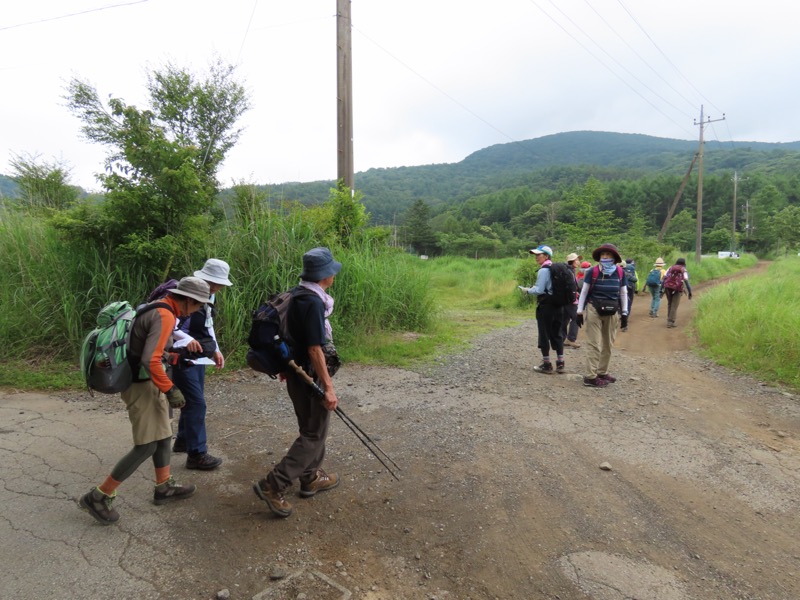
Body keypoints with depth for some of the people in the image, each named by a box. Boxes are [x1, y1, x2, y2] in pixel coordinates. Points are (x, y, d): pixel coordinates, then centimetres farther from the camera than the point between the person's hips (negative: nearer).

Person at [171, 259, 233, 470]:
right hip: (182, 357, -9)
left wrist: (215, 350, 9)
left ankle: (183, 440, 37)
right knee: (196, 403, -7)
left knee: (192, 400, 19)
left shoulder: (208, 296, 7)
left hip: (198, 356, 9)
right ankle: (196, 454, 2)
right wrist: (187, 339, -44)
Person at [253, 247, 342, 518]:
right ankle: (273, 486, 1)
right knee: (314, 435, 1)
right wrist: (328, 387, -21)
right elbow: (314, 349, -25)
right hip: (310, 378, -10)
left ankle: (311, 478, 35)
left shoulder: (298, 298, 5)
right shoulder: (314, 303, -23)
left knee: (312, 429, 22)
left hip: (297, 372, 10)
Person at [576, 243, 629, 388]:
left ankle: (602, 372, 26)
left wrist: (624, 313, 7)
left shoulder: (620, 272, 1)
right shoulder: (592, 272, -9)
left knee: (608, 344, 13)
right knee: (594, 344, -5)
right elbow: (584, 292, -3)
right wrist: (580, 312, -5)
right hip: (594, 311, -4)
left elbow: (623, 293, 9)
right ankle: (590, 377, -3)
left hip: (611, 313, 4)